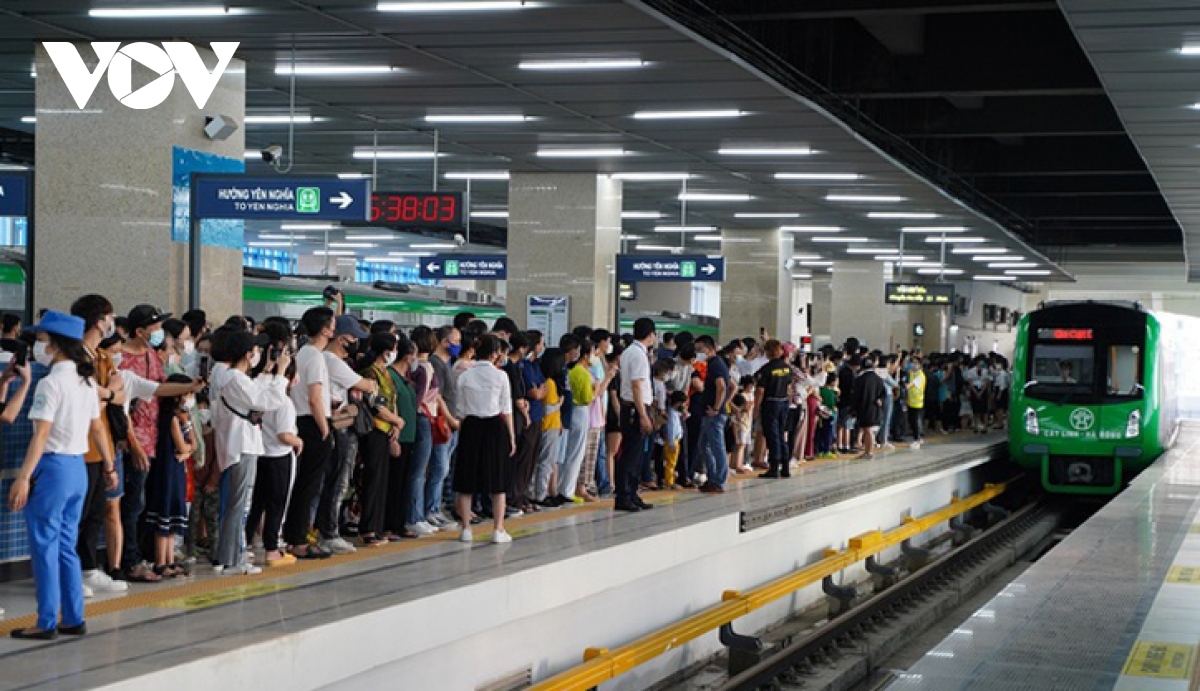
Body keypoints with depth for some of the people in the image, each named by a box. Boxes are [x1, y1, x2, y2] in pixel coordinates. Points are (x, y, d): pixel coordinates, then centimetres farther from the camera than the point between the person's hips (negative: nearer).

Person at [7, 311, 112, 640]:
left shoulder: (51, 383, -15)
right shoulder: (86, 382, 9)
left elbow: (41, 434, -21)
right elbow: (97, 428, 16)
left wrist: (23, 477, -22)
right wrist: (109, 466, 26)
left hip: (52, 466, -8)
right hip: (78, 468, 8)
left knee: (45, 547, -1)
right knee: (66, 547, 14)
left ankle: (47, 623, 2)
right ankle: (73, 619, 16)